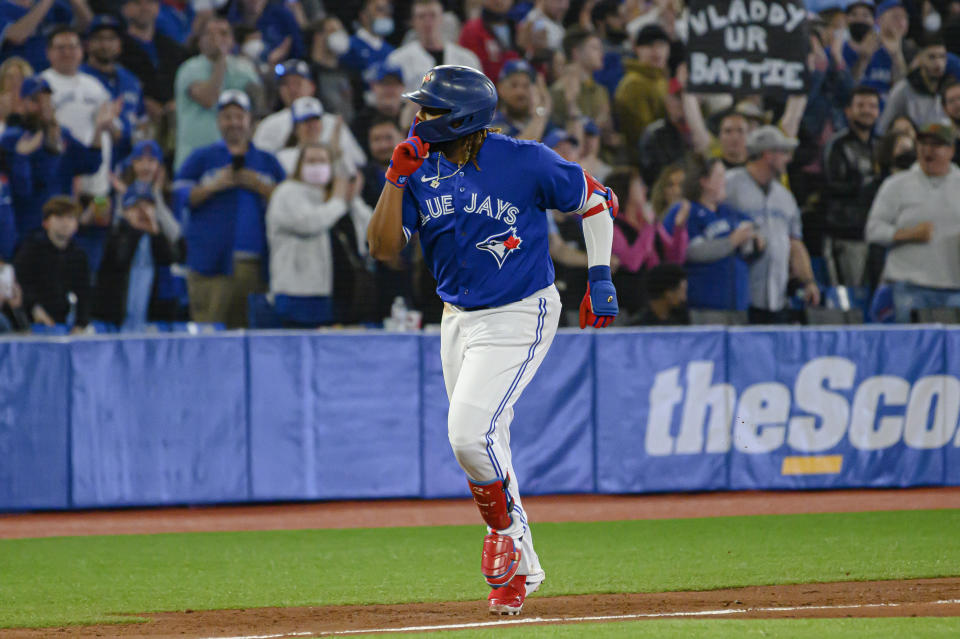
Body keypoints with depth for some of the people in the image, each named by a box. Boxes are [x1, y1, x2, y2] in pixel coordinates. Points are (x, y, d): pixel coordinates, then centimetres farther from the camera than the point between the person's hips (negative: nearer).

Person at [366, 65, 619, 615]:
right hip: (459, 318, 6)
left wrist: (600, 278, -5)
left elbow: (598, 201, -2)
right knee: (480, 447, 12)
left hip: (519, 316, -6)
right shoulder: (422, 170, -1)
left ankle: (509, 534, 4)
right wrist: (397, 178, -17)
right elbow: (384, 246, -7)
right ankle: (521, 569, 28)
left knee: (471, 433, -21)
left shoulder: (524, 162, -15)